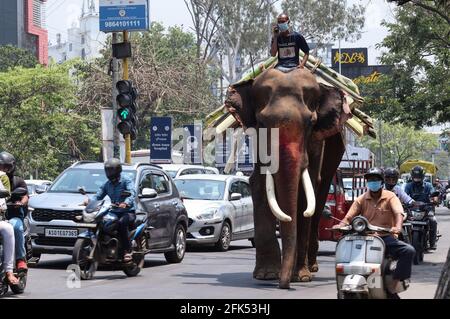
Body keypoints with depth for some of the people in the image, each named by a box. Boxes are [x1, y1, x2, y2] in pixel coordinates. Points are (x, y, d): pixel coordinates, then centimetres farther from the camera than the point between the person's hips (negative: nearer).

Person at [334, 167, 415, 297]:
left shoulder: (390, 197, 3)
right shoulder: (362, 199, 11)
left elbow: (399, 213, -15)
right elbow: (349, 217, 2)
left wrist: (398, 227, -38)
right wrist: (340, 225, -22)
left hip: (386, 238, -2)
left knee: (409, 250, -28)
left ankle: (393, 286, -23)